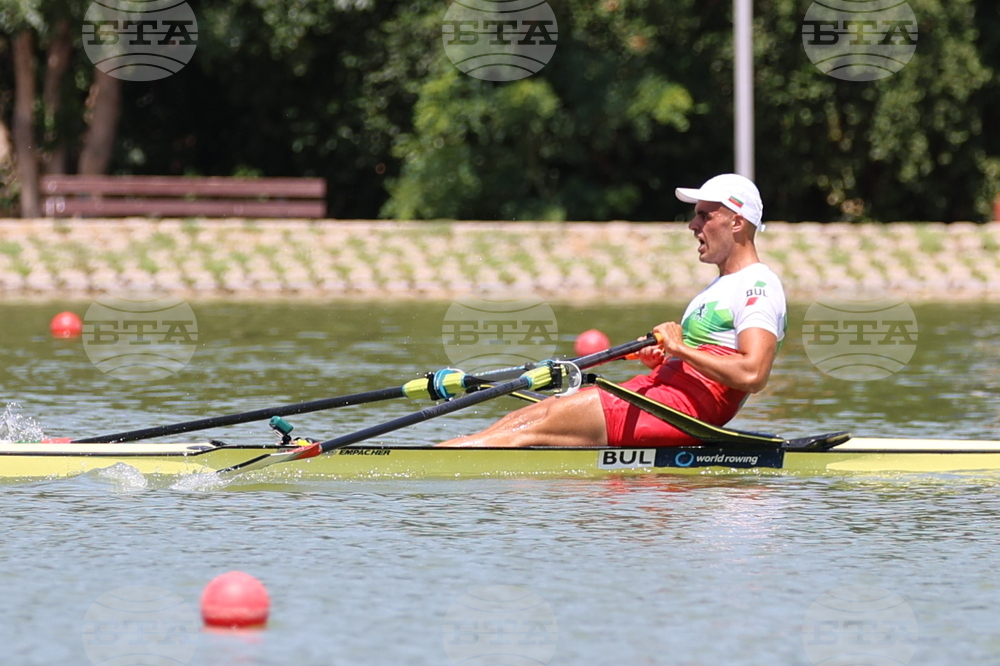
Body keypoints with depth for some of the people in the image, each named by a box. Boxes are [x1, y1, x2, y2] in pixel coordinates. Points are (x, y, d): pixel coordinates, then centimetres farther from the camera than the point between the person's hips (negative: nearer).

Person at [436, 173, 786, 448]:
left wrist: (680, 348, -15)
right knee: (529, 415, -2)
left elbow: (753, 374, -23)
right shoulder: (721, 287, 25)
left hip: (681, 406, -10)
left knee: (538, 426, -15)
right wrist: (660, 359, 8)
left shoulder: (759, 286, -8)